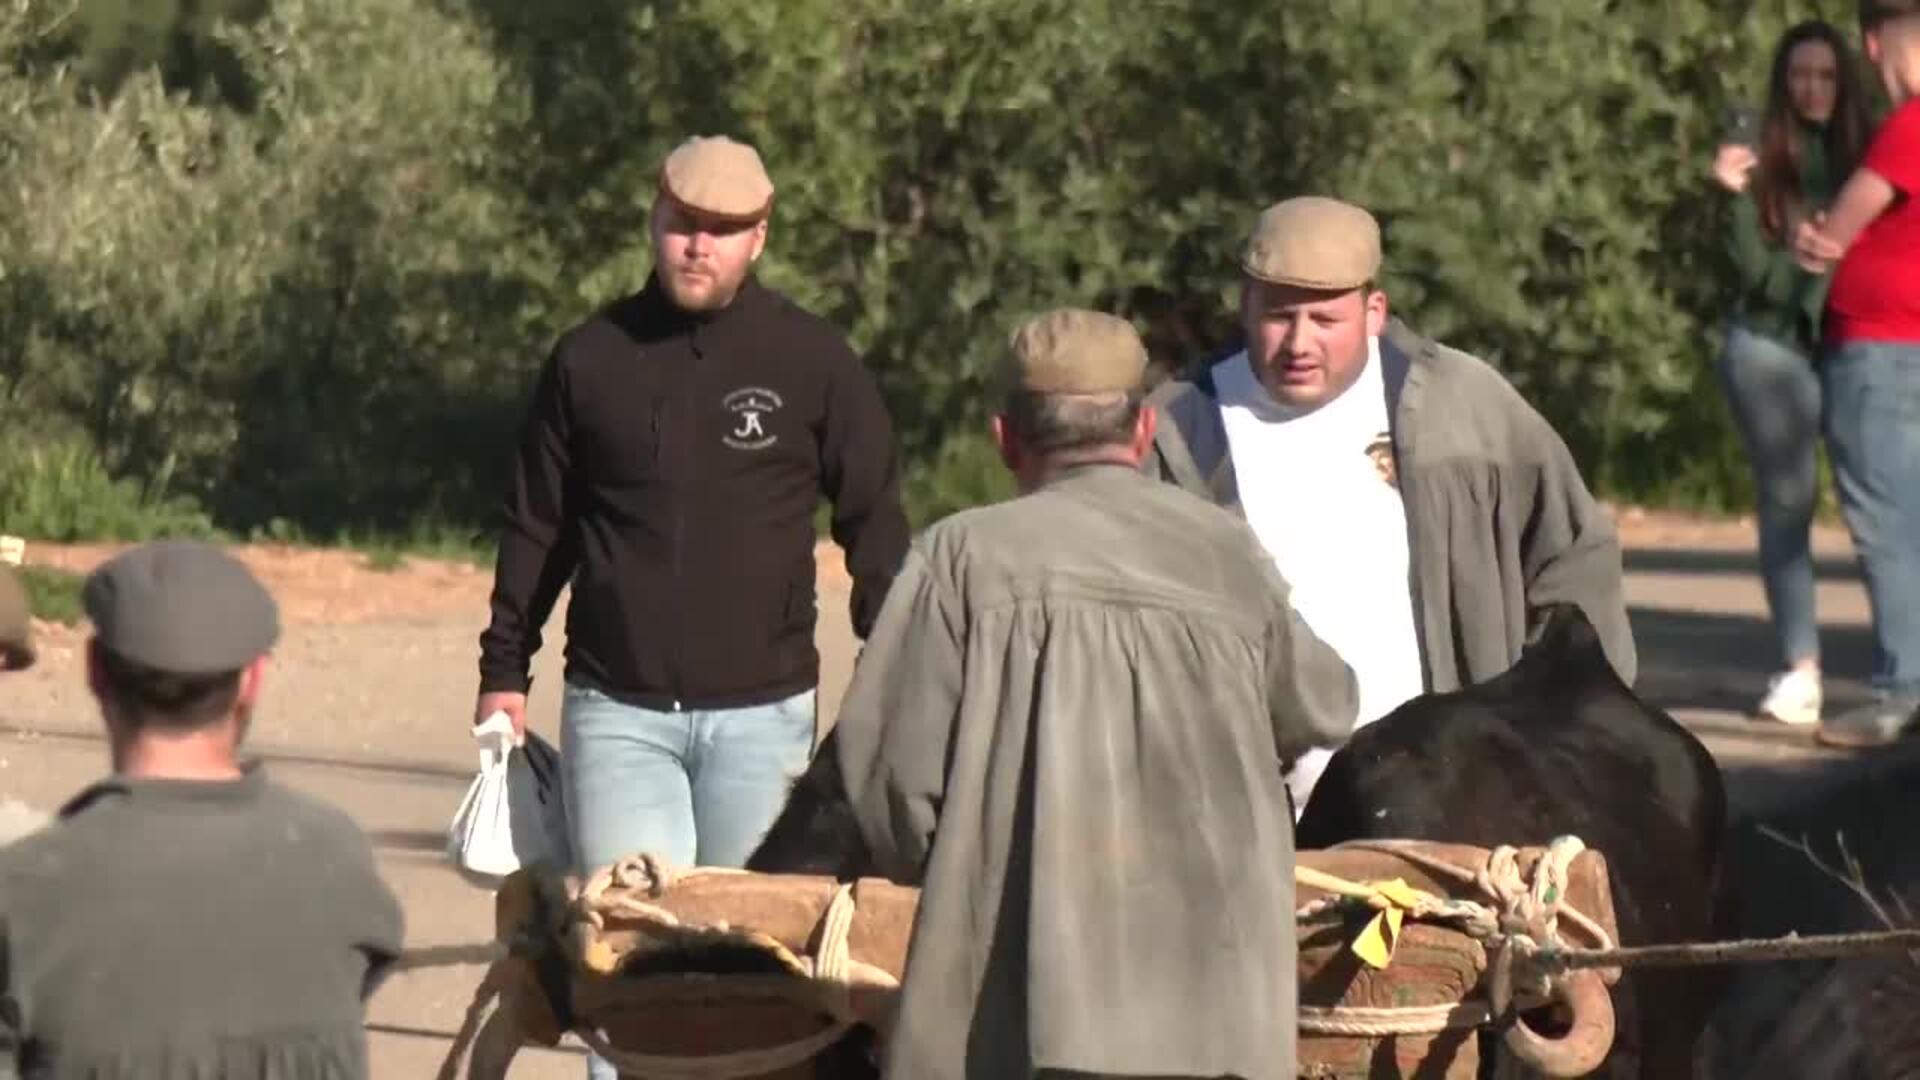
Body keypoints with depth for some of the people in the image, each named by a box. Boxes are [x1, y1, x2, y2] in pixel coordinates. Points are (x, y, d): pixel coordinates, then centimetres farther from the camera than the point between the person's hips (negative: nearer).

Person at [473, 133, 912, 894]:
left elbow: (875, 524, 5)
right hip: (616, 709, 1)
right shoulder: (590, 358, 6)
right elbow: (536, 526, 13)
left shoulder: (814, 362, 2)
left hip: (761, 711, -1)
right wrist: (504, 670, 12)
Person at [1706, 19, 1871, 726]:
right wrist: (1736, 198, -16)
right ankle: (1800, 667, -3)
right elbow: (1752, 270, -4)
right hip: (1771, 344, -2)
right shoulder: (1765, 164, 0)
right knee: (1787, 500, -2)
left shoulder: (1860, 158, 6)